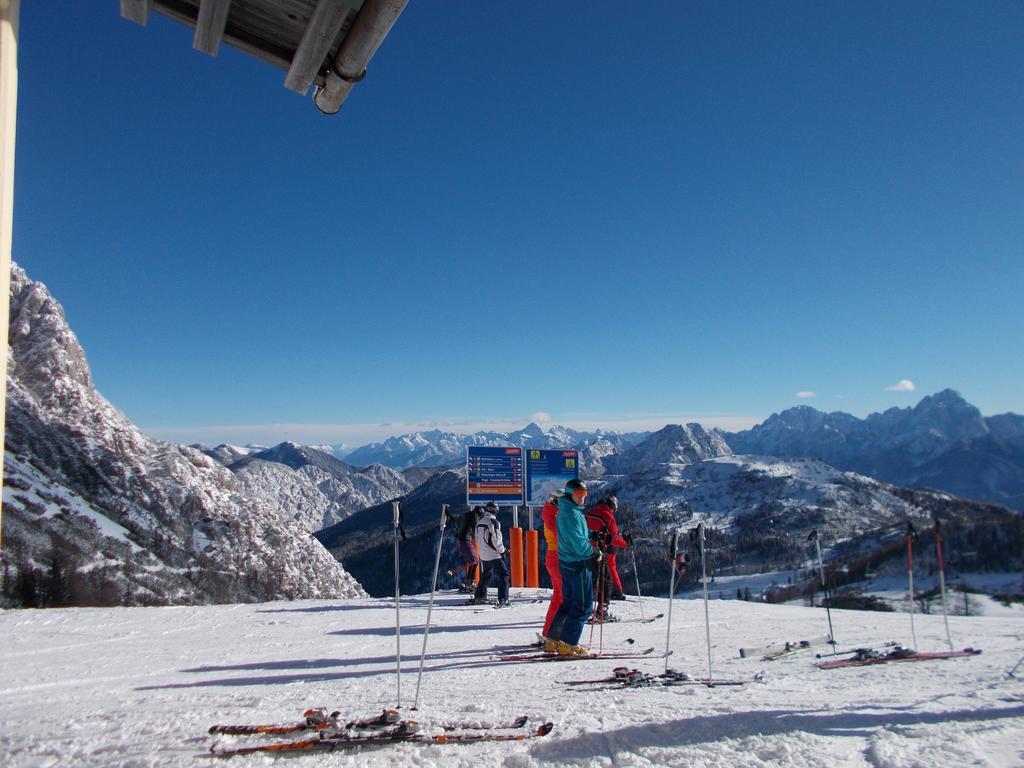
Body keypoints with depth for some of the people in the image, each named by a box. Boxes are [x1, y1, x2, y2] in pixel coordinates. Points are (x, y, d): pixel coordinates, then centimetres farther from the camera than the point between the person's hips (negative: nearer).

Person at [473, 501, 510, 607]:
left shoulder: (479, 522, 9)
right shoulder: (493, 521, -15)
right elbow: (496, 539, -17)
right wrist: (502, 550, -4)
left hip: (483, 555, 7)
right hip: (495, 554, -7)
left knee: (485, 575, 23)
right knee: (503, 575, -3)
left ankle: (479, 596, 31)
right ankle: (503, 600, -13)